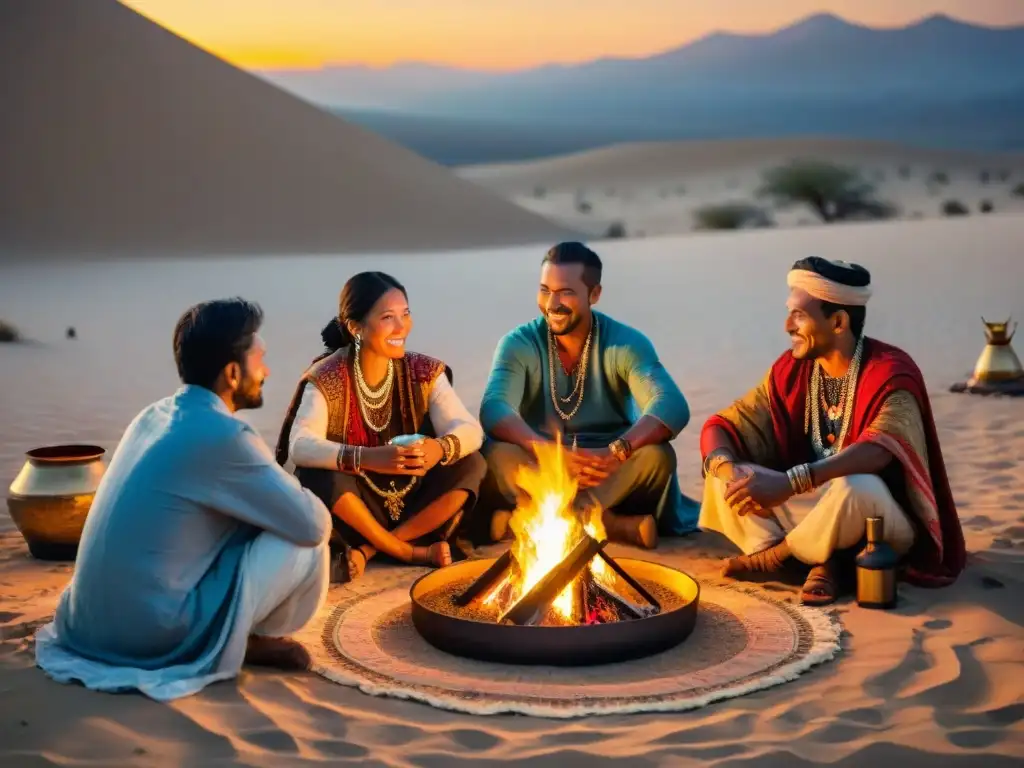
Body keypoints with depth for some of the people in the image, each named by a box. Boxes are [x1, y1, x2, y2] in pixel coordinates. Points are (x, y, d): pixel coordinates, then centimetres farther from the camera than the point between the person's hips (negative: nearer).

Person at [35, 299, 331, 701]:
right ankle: (246, 641, 13)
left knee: (252, 518, 19)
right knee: (306, 544, -5)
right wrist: (302, 499, 10)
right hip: (153, 631, -9)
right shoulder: (223, 435, -18)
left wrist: (282, 492, 14)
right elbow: (313, 524, -12)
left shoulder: (153, 416, 9)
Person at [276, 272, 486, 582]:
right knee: (318, 476, -33)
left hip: (412, 502, 3)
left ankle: (368, 549, -15)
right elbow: (300, 447, -30)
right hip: (355, 507, -3)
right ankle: (410, 552, -14)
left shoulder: (424, 372, -5)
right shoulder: (326, 379, -16)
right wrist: (368, 458, -46)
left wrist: (440, 447, -39)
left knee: (471, 464, -19)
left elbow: (470, 429, -15)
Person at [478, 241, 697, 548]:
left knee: (657, 456, -30)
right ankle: (617, 526, -31)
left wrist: (615, 452, -43)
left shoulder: (625, 343, -7)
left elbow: (672, 406, -24)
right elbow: (493, 409, -22)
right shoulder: (519, 344, -5)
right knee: (498, 455, -30)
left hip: (612, 478, 0)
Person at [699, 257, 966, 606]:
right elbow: (722, 425, -3)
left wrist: (790, 482, -46)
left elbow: (880, 448, -36)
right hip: (812, 506, 6)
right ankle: (823, 560, -15)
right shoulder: (791, 369, -1)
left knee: (856, 488, -39)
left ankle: (776, 555, -11)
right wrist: (729, 470, -27)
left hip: (886, 521, -5)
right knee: (720, 468, -10)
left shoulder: (889, 371, -19)